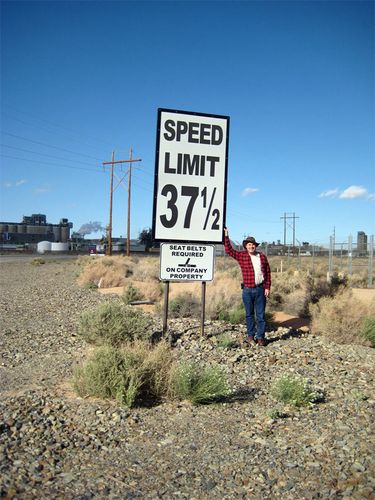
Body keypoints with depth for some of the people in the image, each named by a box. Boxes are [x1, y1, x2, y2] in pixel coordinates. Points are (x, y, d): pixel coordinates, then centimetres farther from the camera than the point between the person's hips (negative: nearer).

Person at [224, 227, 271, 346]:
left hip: (260, 289, 1)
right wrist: (226, 236, -7)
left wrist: (267, 288, 1)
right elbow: (229, 250, -2)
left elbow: (268, 273, 7)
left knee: (260, 314, 4)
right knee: (249, 314, 9)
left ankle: (261, 337, 12)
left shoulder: (262, 256, 6)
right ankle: (250, 336, 20)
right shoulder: (241, 256, 3)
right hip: (247, 290, -1)